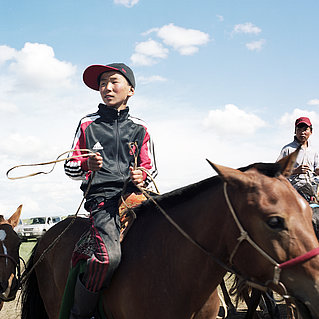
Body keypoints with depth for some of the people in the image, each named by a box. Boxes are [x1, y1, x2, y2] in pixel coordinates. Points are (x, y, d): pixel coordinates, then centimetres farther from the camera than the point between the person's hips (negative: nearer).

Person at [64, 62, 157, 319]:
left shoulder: (139, 128, 16)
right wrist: (88, 165, -11)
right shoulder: (88, 124, 12)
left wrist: (142, 176, -5)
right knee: (109, 256, -28)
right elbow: (71, 166, 12)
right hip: (102, 198, -3)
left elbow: (151, 167, 19)